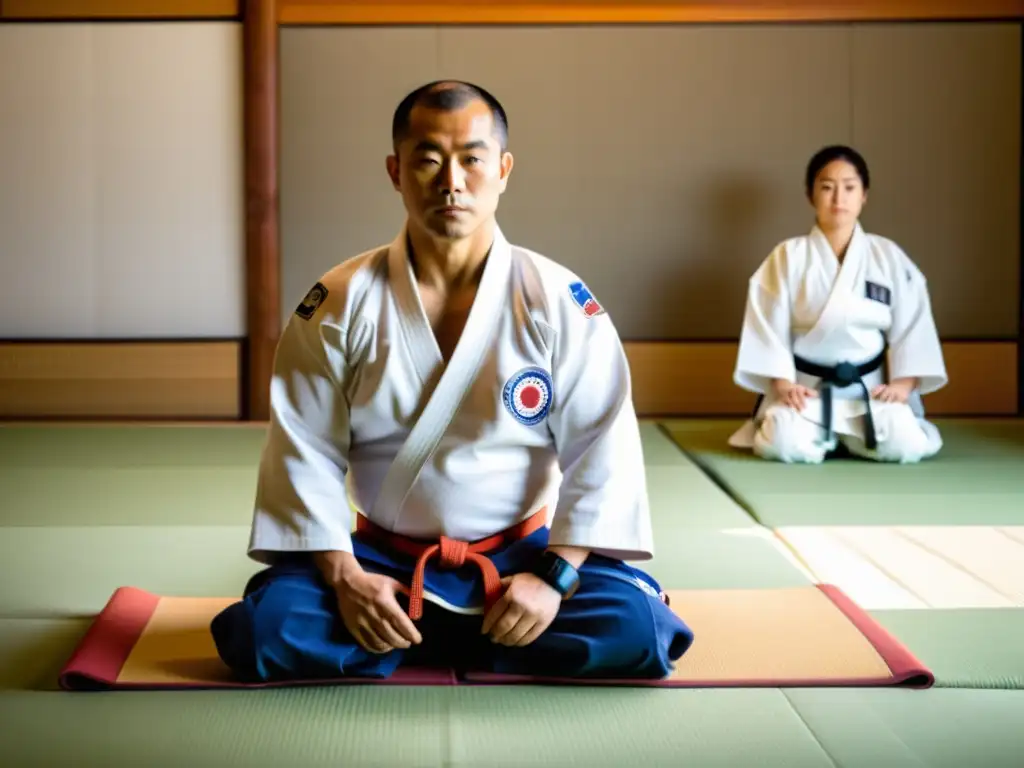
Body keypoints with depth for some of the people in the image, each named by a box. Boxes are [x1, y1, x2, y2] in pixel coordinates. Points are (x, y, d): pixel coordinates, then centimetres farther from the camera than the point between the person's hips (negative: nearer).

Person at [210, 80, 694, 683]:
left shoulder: (560, 304, -8)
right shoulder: (339, 305, -6)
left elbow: (603, 450, -8)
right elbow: (305, 453, -6)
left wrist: (557, 575, -17)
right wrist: (343, 578, -17)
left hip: (518, 558, 0)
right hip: (381, 559, 0)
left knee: (632, 630, -26)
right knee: (271, 629, -25)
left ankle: (408, 638, -3)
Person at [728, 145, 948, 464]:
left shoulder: (888, 256, 1)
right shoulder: (788, 257, -3)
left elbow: (911, 323, 2)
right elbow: (767, 325, -4)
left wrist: (903, 383, -9)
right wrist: (782, 383, -14)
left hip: (870, 386, 1)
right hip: (806, 386, -1)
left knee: (904, 445, -24)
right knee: (786, 445, -29)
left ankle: (848, 436, 12)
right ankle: (827, 437, 10)